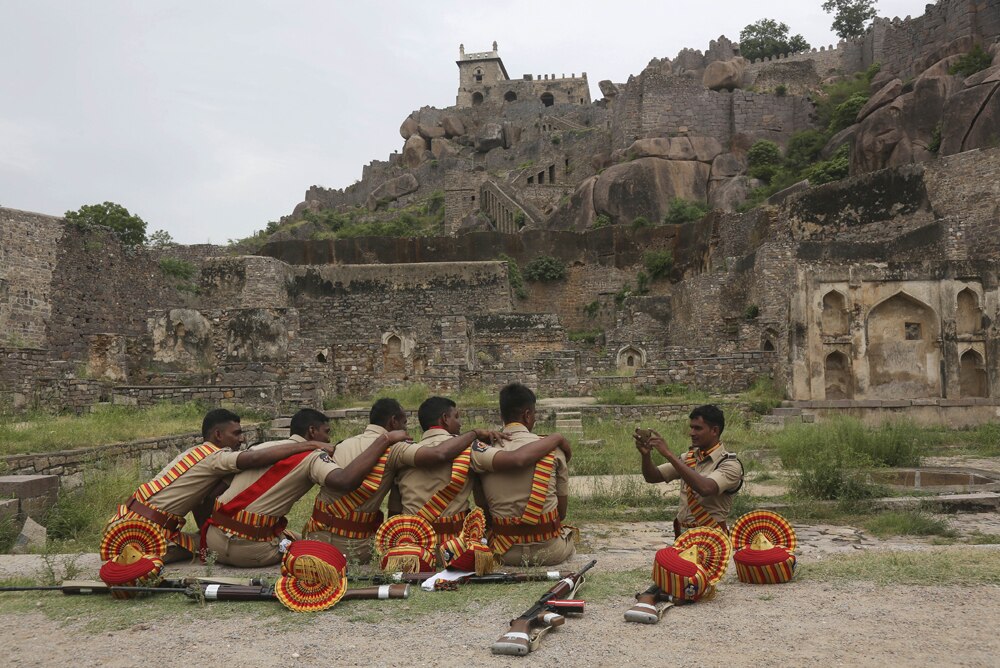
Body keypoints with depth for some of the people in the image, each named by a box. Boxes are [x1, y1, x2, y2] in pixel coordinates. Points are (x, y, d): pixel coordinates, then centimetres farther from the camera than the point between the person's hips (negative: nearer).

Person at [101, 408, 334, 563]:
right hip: (144, 529, -9)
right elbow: (255, 459, -32)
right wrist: (308, 445, -30)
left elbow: (198, 505, 17)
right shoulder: (214, 457, -15)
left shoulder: (198, 454, 16)